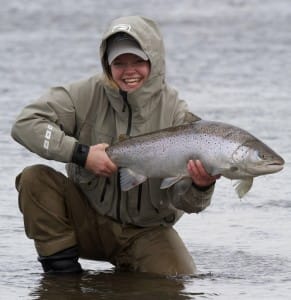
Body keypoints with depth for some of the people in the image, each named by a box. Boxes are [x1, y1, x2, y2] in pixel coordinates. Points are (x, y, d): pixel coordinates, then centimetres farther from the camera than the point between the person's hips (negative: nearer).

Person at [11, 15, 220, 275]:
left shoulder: (176, 114, -12)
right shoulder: (88, 95, -10)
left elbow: (186, 203, -15)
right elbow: (25, 124, -19)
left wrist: (201, 186, -40)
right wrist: (81, 153, -28)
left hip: (147, 231, -1)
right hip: (89, 220, 1)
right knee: (35, 179, -21)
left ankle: (128, 266, 6)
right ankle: (62, 268, -12)